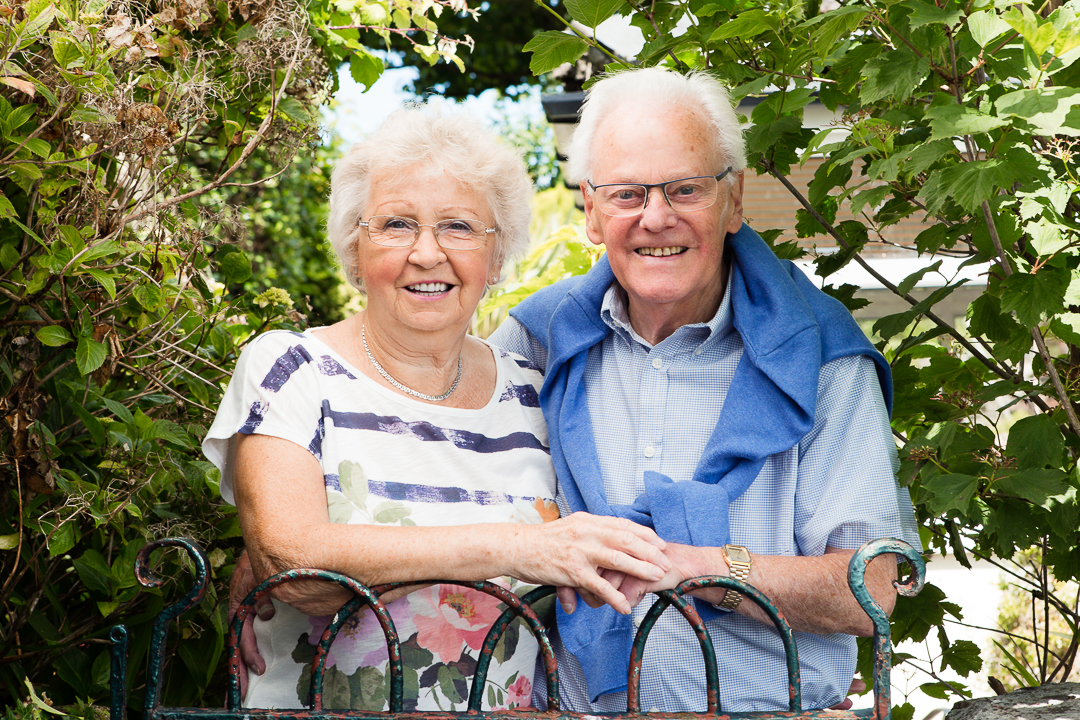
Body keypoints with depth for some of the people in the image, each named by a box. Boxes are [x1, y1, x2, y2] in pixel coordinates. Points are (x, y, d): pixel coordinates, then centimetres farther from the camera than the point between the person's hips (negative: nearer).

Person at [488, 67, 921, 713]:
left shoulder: (819, 353, -3)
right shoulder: (543, 334, 5)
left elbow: (869, 592, -8)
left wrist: (690, 564, -20)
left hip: (768, 706, -2)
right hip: (572, 702, 2)